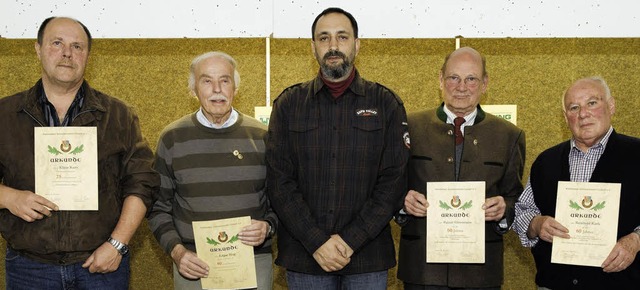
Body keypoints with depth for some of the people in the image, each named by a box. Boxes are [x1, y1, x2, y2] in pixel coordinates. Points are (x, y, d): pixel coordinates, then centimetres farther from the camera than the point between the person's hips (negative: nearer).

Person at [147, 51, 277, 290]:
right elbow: (158, 207, 5)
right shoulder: (172, 138, 0)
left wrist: (268, 227, -12)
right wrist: (176, 251, -9)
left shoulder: (262, 136, 1)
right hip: (194, 267, 0)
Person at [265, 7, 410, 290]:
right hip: (304, 256, 1)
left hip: (367, 255, 0)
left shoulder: (386, 104, 2)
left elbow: (394, 180, -4)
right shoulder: (288, 104, 3)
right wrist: (316, 242, -12)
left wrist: (350, 240, -12)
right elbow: (279, 182, -2)